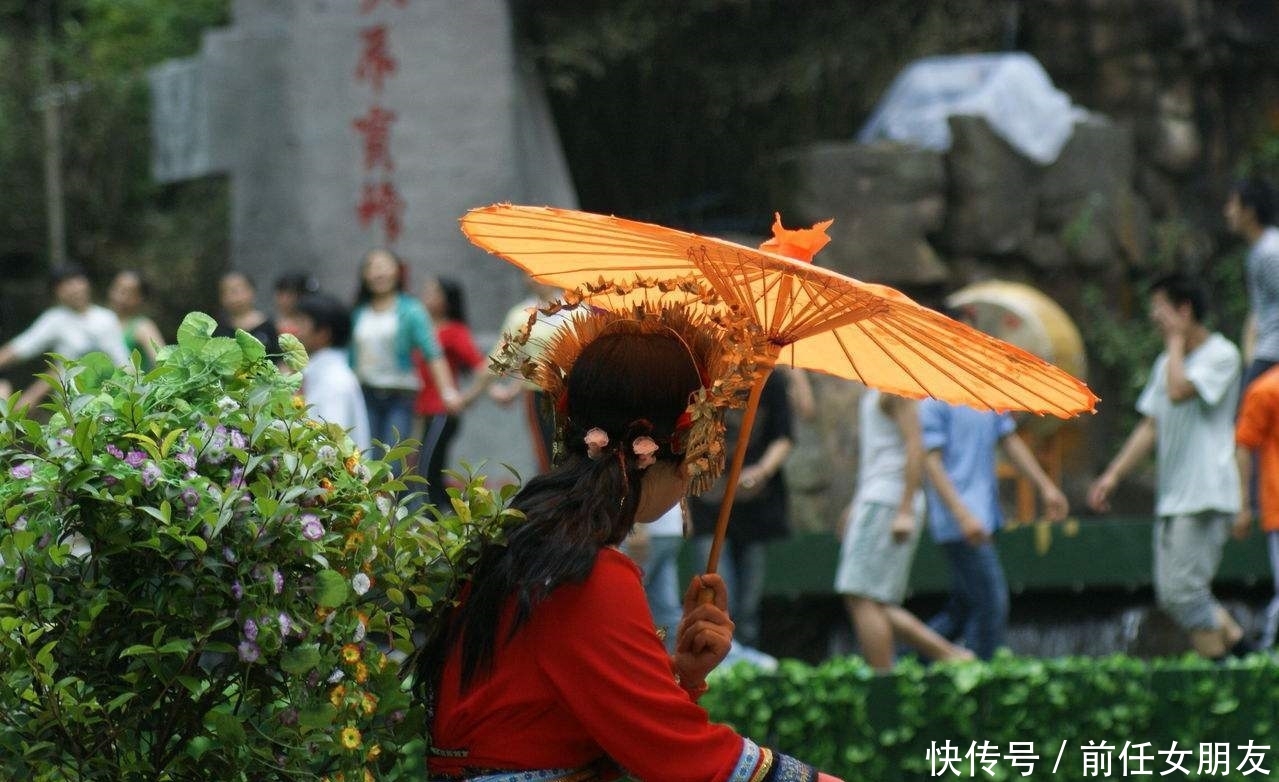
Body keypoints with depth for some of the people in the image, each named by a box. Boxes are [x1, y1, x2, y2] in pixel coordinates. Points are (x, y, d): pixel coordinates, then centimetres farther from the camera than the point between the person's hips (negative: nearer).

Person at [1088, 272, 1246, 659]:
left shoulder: (1221, 355, -8)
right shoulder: (1167, 362, 18)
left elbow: (1178, 391, -24)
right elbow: (1151, 426, 21)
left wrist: (1176, 340, -10)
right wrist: (1113, 474, 15)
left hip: (1206, 495, -9)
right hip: (1170, 496, 9)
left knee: (1183, 590, -13)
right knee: (1170, 594, 6)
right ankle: (1237, 641, 17)